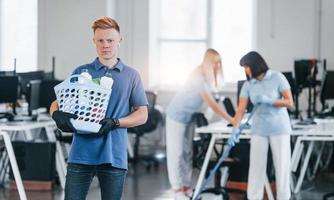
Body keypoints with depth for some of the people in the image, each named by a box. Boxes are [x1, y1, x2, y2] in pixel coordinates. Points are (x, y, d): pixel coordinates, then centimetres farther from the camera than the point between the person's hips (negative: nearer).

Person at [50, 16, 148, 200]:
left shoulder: (131, 76, 10)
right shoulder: (81, 72, 11)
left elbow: (142, 114, 8)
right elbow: (56, 103, 10)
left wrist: (115, 122, -11)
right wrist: (57, 114, -15)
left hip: (114, 156, 0)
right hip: (81, 154, 0)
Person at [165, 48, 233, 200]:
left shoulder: (207, 76, 0)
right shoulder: (200, 78, -27)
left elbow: (210, 101, 5)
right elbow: (212, 104, -28)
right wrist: (231, 120, -28)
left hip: (188, 116, 9)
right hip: (177, 115, -9)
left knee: (187, 152, 9)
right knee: (176, 152, -4)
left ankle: (186, 187, 13)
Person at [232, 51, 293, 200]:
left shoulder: (277, 78, -11)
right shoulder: (248, 85, -2)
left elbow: (289, 102, -13)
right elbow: (241, 109, -8)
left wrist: (268, 101, -24)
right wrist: (235, 130, -20)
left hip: (279, 127, -3)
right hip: (259, 129, 3)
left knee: (282, 165, 1)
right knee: (256, 166, 1)